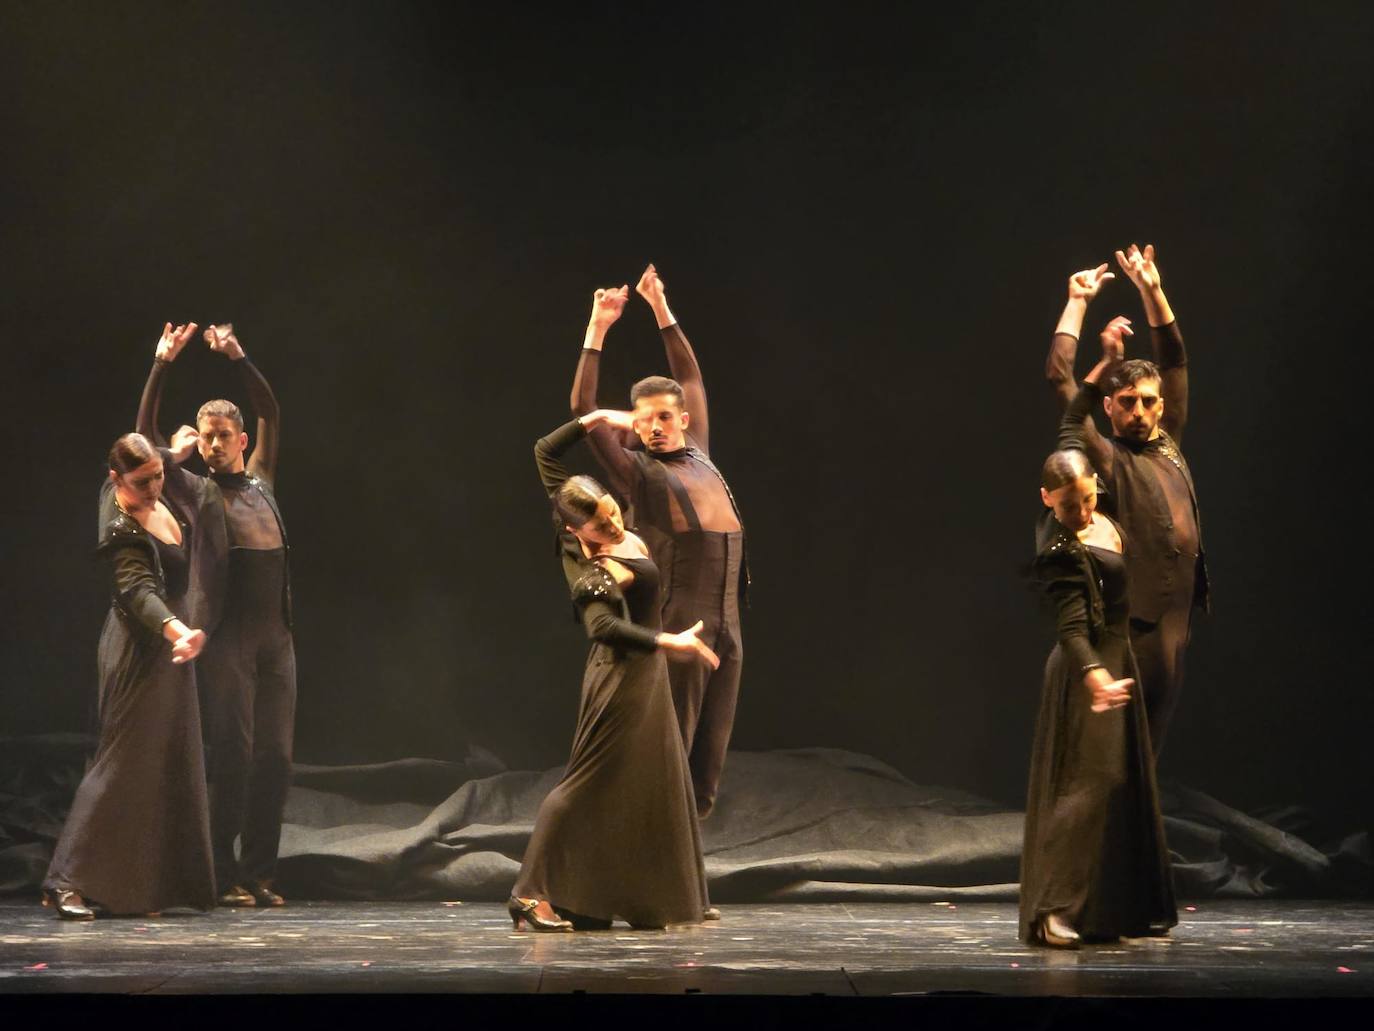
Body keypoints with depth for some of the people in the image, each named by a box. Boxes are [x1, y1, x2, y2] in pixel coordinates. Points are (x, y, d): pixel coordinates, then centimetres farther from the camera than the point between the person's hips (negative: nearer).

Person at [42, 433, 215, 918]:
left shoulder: (164, 500, 0)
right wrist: (177, 631, -55)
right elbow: (140, 590, -40)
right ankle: (69, 881, -12)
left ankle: (153, 884, 18)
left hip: (168, 645, 9)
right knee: (123, 761, -12)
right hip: (139, 653, -9)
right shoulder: (120, 531, -25)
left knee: (172, 763, 12)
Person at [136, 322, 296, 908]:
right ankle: (225, 877, -5)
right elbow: (146, 433, -1)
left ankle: (259, 875, 5)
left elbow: (271, 413, 25)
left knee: (275, 756, 1)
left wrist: (238, 359, 18)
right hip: (229, 635, -5)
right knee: (234, 752, -8)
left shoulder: (260, 480, 17)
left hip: (276, 634, 5)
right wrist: (162, 366, -5)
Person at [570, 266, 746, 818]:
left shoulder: (698, 456, 16)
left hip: (727, 626, 6)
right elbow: (583, 410, -7)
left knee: (709, 754, 8)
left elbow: (691, 378, 25)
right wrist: (597, 332, -8)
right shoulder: (635, 472, 2)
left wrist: (662, 310, 24)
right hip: (678, 625, -6)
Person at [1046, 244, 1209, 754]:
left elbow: (1175, 361, 18)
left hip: (1175, 621, 6)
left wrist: (1152, 291, 12)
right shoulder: (1105, 456, -2)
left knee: (1149, 746, 11)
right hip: (1131, 622, -6)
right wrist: (1078, 302, -1)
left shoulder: (1168, 444, 14)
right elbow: (1060, 379, -7)